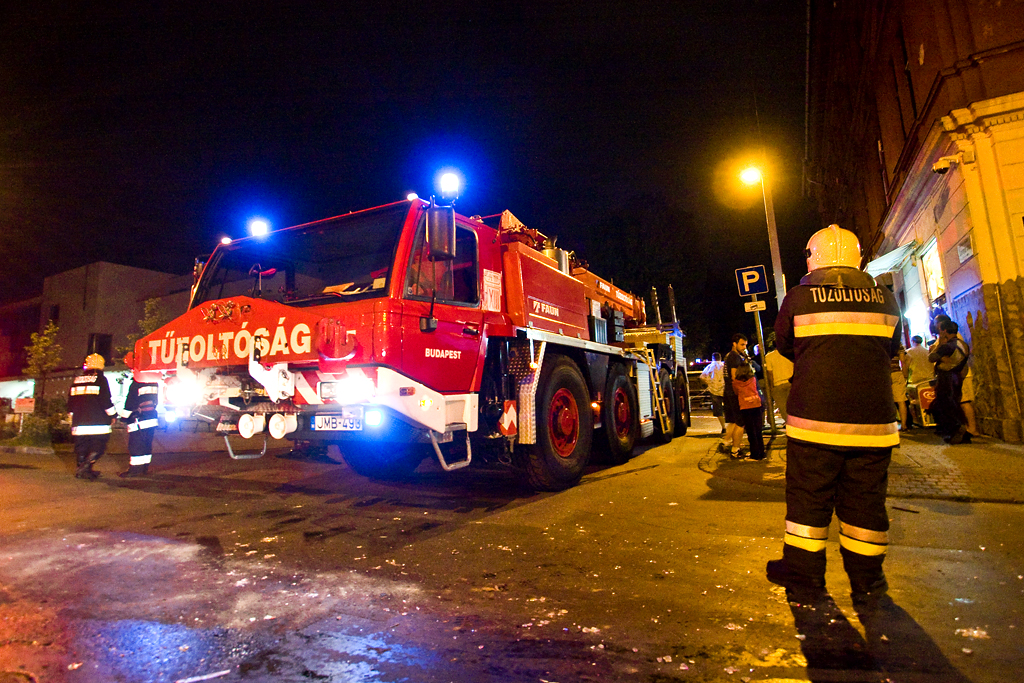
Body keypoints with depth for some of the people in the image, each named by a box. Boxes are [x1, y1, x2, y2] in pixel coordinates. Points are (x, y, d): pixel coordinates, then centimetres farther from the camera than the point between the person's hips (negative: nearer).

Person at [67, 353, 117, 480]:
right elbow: (106, 401, -8)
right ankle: (85, 466, -17)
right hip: (97, 423, -6)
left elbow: (70, 403, 18)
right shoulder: (100, 379, -4)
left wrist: (73, 420, 28)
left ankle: (82, 470, 14)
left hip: (79, 423, 6)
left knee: (81, 447, 13)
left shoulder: (76, 381, 13)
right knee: (98, 446, -2)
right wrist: (114, 414, 6)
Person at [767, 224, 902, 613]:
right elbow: (891, 349, 19)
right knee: (865, 501, 11)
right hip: (873, 421, 3)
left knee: (808, 496, 8)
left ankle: (804, 574, 20)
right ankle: (867, 585, 22)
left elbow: (783, 345, 10)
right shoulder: (884, 299, 6)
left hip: (815, 417, -3)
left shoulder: (798, 299, -3)